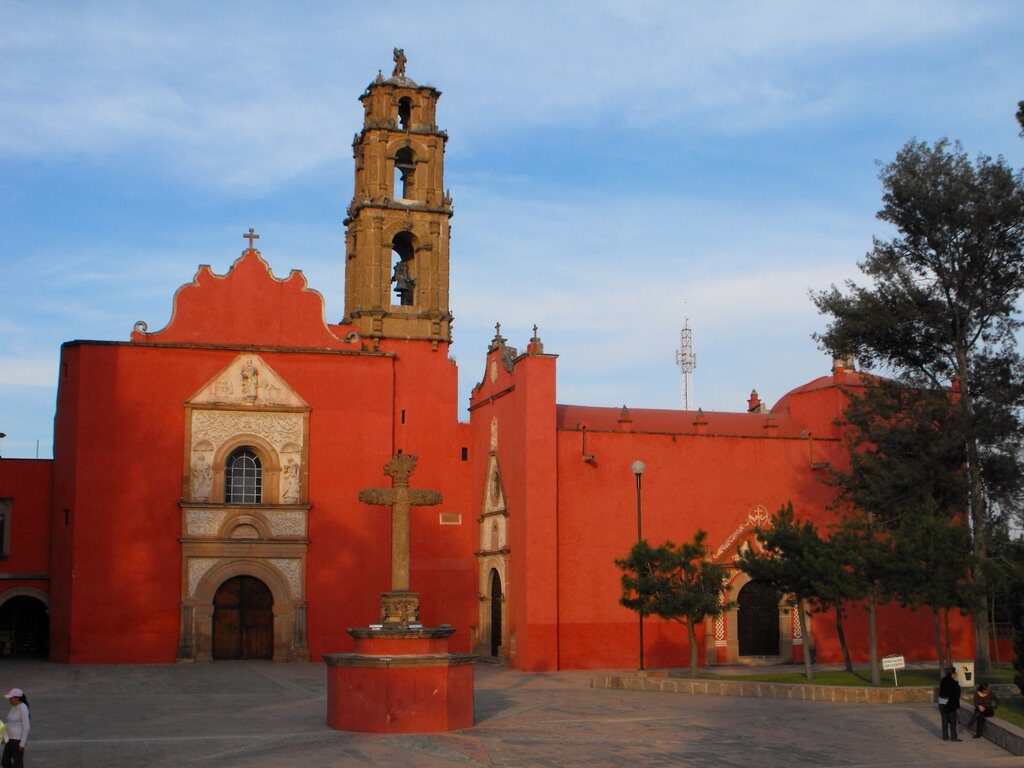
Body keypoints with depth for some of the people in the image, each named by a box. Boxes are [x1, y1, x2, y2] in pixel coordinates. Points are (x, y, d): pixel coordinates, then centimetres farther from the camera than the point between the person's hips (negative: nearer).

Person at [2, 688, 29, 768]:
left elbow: (26, 727, -21)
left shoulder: (23, 708, -20)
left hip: (19, 739, -10)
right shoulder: (14, 706, 8)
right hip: (11, 738, 10)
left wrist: (22, 743, -21)